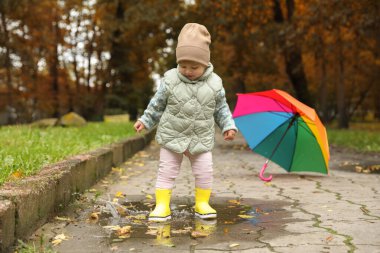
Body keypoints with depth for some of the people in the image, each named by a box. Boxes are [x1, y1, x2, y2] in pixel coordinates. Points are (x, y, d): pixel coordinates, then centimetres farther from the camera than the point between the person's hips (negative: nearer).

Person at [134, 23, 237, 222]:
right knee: (166, 171, 1)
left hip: (201, 139, 1)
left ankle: (202, 204, 20)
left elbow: (221, 108, 7)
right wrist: (145, 121, 3)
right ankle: (162, 206, 9)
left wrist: (228, 126, -1)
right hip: (172, 136, -1)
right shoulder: (170, 80, -9)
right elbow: (157, 104, 3)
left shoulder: (214, 83, -6)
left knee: (205, 172, 2)